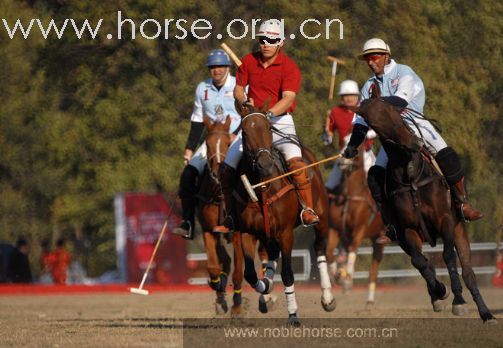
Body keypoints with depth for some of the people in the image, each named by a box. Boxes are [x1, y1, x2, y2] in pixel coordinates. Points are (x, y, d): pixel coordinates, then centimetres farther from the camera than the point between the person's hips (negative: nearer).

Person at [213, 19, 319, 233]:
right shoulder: (249, 61, 4)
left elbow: (288, 98, -21)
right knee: (227, 168, -1)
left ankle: (308, 210, -23)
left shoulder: (289, 67, -9)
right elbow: (238, 88, 9)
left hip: (280, 121, -4)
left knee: (295, 160, -28)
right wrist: (244, 101, -15)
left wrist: (268, 114, -38)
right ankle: (231, 216, 14)